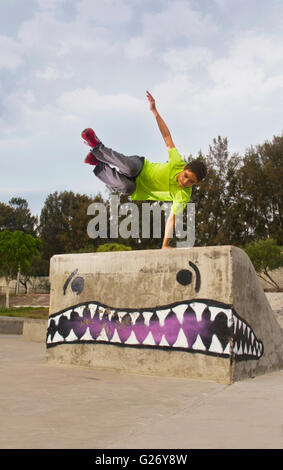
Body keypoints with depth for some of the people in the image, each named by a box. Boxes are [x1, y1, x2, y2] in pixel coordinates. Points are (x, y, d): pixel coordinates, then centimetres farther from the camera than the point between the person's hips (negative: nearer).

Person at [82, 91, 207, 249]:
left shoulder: (183, 196, -24)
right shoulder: (178, 163, -21)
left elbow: (172, 218, -26)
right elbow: (167, 137, -13)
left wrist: (165, 244, -37)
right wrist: (155, 111, -18)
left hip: (138, 192, 0)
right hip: (141, 168, 0)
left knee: (126, 186, -38)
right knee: (130, 167, -39)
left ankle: (100, 166, -13)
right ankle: (97, 147, -16)